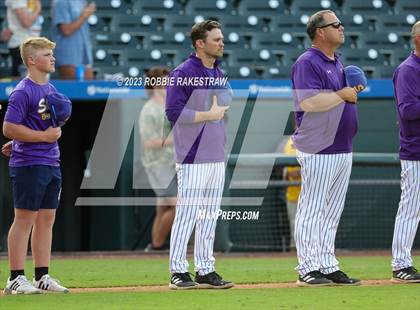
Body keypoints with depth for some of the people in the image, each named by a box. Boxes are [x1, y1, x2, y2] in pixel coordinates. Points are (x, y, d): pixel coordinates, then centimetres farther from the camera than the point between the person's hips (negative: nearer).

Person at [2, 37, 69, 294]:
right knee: (25, 219, -6)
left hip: (51, 162, 9)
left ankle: (43, 277, 15)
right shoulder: (23, 92, -13)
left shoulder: (50, 89, 14)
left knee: (47, 219, 10)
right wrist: (44, 135, -17)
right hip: (29, 164, -9)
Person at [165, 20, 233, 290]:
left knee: (210, 216, 10)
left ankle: (206, 270, 15)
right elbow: (174, 113, -17)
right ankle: (178, 271, -1)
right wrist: (208, 115, -15)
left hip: (217, 156, 8)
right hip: (193, 157, -8)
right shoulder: (183, 74, -10)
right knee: (187, 214, -6)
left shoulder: (219, 74, 15)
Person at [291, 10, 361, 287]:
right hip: (319, 150, -9)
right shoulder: (307, 63, -11)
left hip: (343, 149, 9)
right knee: (312, 209, -4)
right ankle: (308, 269, -1)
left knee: (332, 211, 12)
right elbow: (308, 102, -23)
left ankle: (328, 266, 17)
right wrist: (342, 95, -16)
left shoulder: (337, 63, 18)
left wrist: (355, 91, 5)